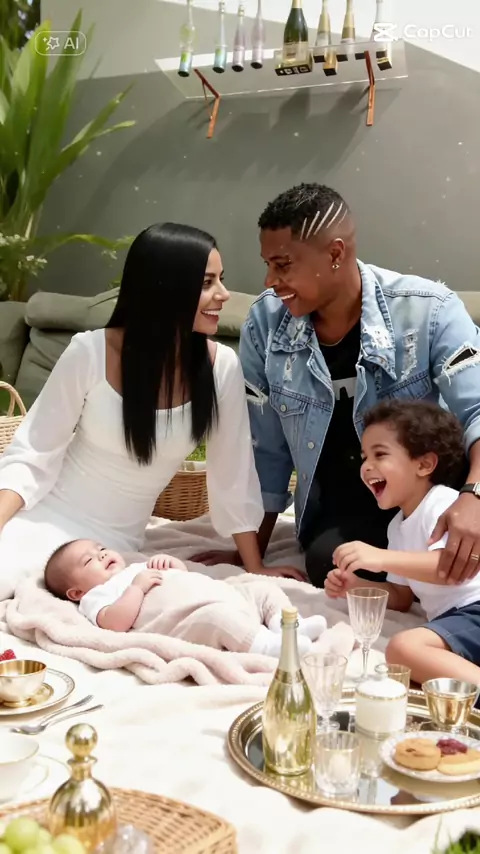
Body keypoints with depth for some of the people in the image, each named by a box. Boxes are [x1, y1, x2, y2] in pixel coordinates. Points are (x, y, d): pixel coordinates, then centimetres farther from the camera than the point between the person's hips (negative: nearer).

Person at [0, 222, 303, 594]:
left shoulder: (222, 367, -11)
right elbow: (32, 456, -9)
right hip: (46, 520, -1)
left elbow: (234, 478, -3)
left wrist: (254, 569, 0)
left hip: (118, 543, 2)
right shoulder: (91, 352, -16)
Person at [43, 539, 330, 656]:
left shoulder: (139, 568, 37)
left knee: (264, 587, 5)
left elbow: (184, 573, 38)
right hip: (187, 618, -9)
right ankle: (267, 644, -50)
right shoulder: (96, 595, 12)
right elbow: (115, 623, -11)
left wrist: (171, 562, 17)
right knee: (216, 616, -39)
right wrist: (137, 586, -9)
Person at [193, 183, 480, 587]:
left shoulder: (428, 311, -14)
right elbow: (265, 447, 3)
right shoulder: (265, 323, -6)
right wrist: (252, 552, 7)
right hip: (335, 517, 3)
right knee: (329, 560, -28)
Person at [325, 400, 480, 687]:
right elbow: (402, 597, 25)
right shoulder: (398, 526, 21)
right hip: (455, 618, 9)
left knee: (404, 647, -31)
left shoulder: (443, 504, -6)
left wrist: (382, 558, -29)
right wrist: (356, 586, 7)